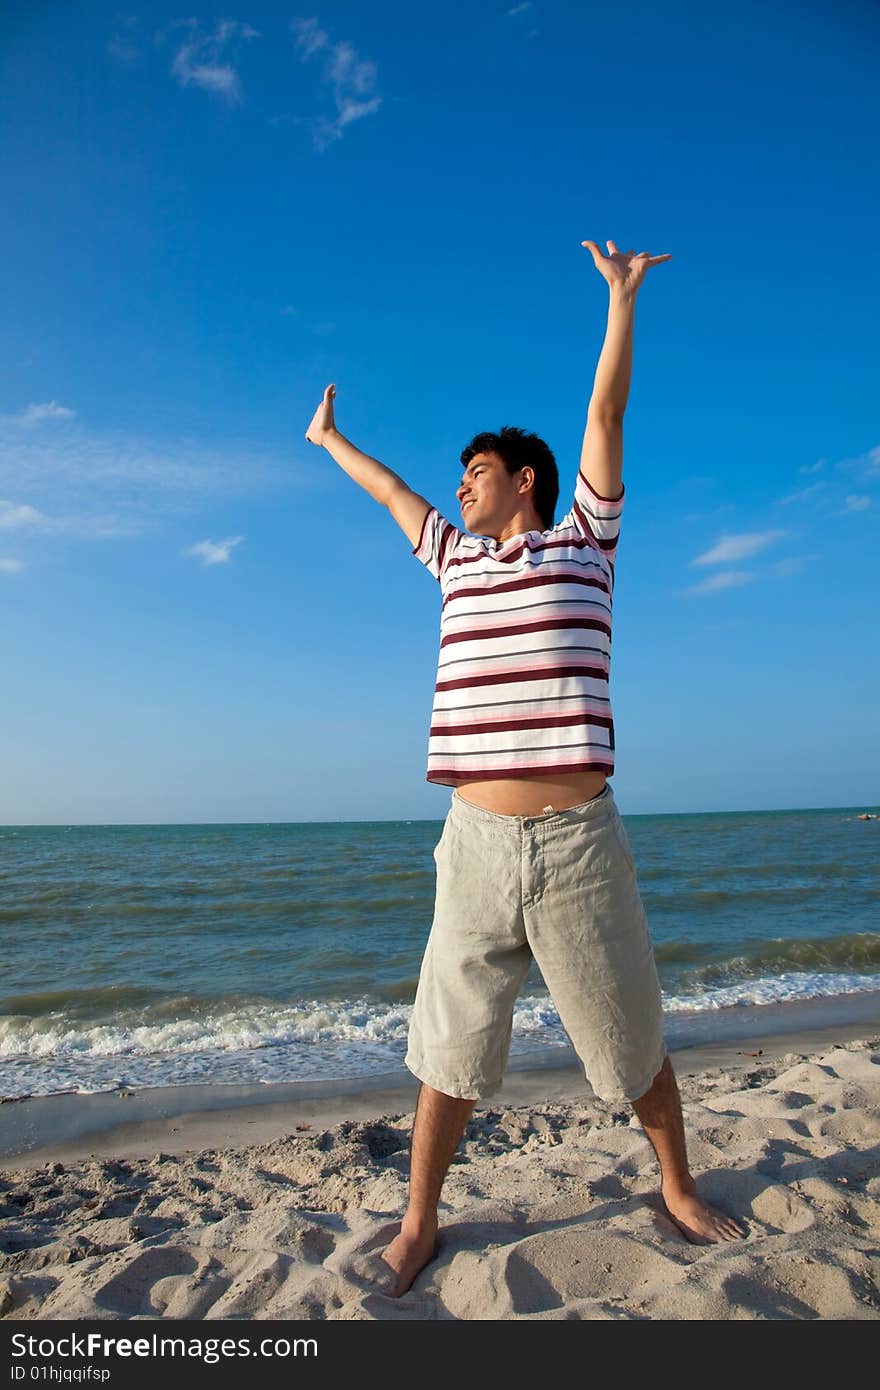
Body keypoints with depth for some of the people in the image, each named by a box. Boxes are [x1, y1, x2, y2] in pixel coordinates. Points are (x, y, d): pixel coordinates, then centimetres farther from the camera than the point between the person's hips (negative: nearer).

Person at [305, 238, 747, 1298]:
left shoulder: (584, 543, 8)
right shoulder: (457, 557, 18)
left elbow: (606, 413, 8)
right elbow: (389, 489, 32)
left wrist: (621, 299, 10)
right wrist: (329, 438, 45)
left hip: (580, 840, -2)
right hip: (475, 845, 3)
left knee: (633, 1042, 13)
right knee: (450, 1050, 9)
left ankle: (679, 1189, 37)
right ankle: (419, 1223, 27)